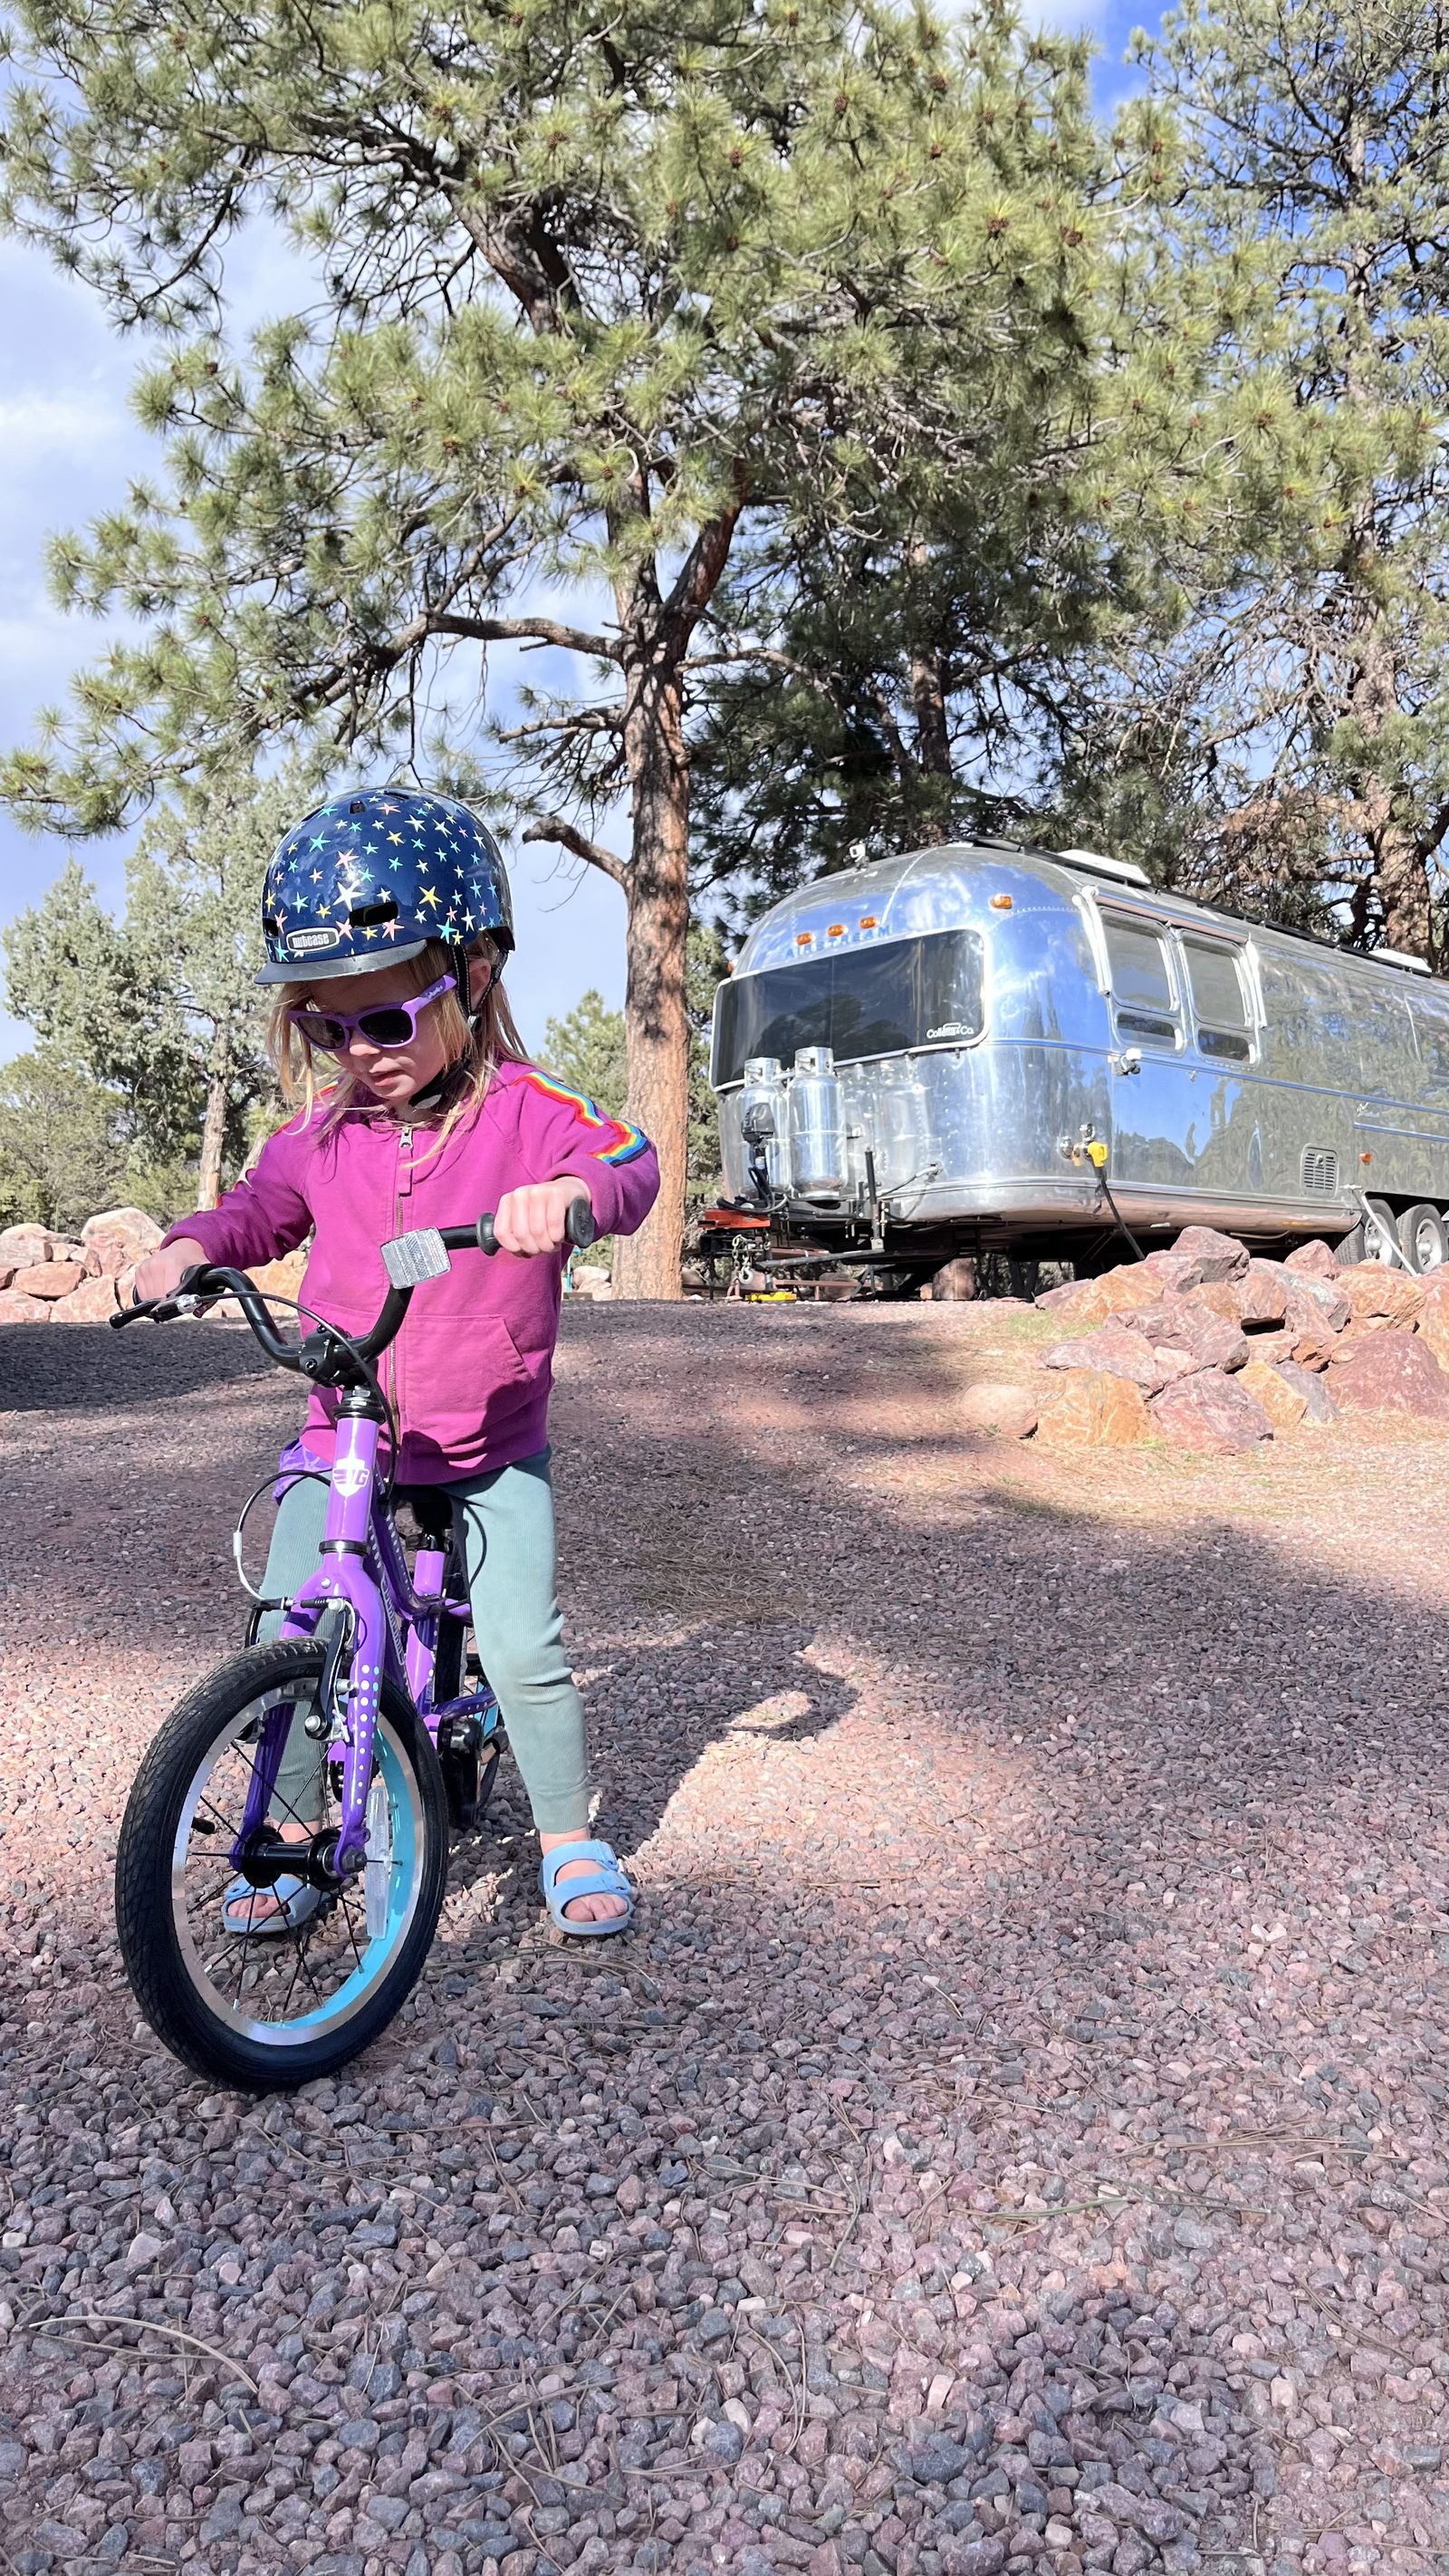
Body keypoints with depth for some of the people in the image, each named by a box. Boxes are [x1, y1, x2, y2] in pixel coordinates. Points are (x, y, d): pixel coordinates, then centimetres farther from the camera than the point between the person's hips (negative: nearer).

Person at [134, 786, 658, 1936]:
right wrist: (195, 1244, -6)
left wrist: (571, 1190, -49)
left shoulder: (525, 1111, -12)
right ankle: (294, 1831, 22)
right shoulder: (323, 1127, -1)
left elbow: (628, 1160, -26)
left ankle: (570, 1837, 19)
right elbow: (265, 1206, 15)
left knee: (523, 1648, -6)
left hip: (492, 1444, -3)